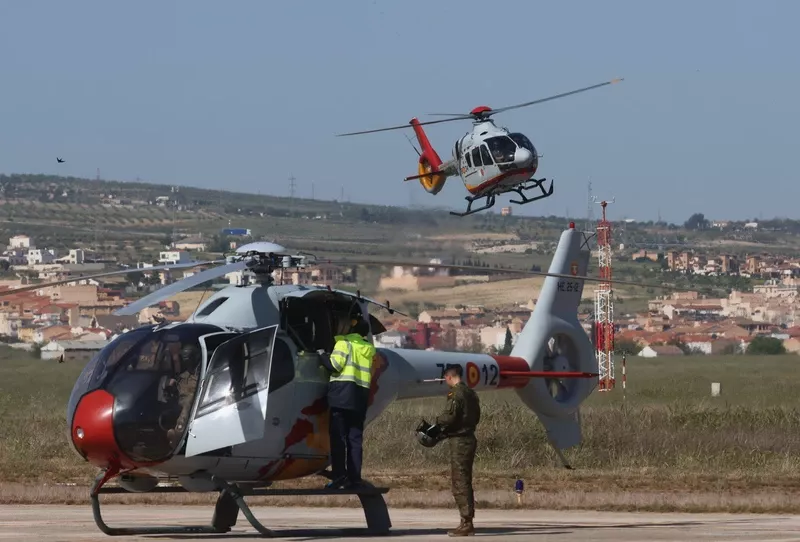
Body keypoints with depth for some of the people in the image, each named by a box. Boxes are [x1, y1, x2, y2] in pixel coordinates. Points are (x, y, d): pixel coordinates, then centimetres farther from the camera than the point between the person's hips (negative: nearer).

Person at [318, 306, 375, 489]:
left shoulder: (345, 342, -2)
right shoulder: (367, 348, 17)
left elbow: (335, 365, -10)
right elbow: (366, 372, 15)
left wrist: (322, 355, 8)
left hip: (342, 392, -5)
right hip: (361, 395, 5)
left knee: (338, 437, -5)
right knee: (355, 438, 6)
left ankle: (339, 476, -12)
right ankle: (354, 478, 2)